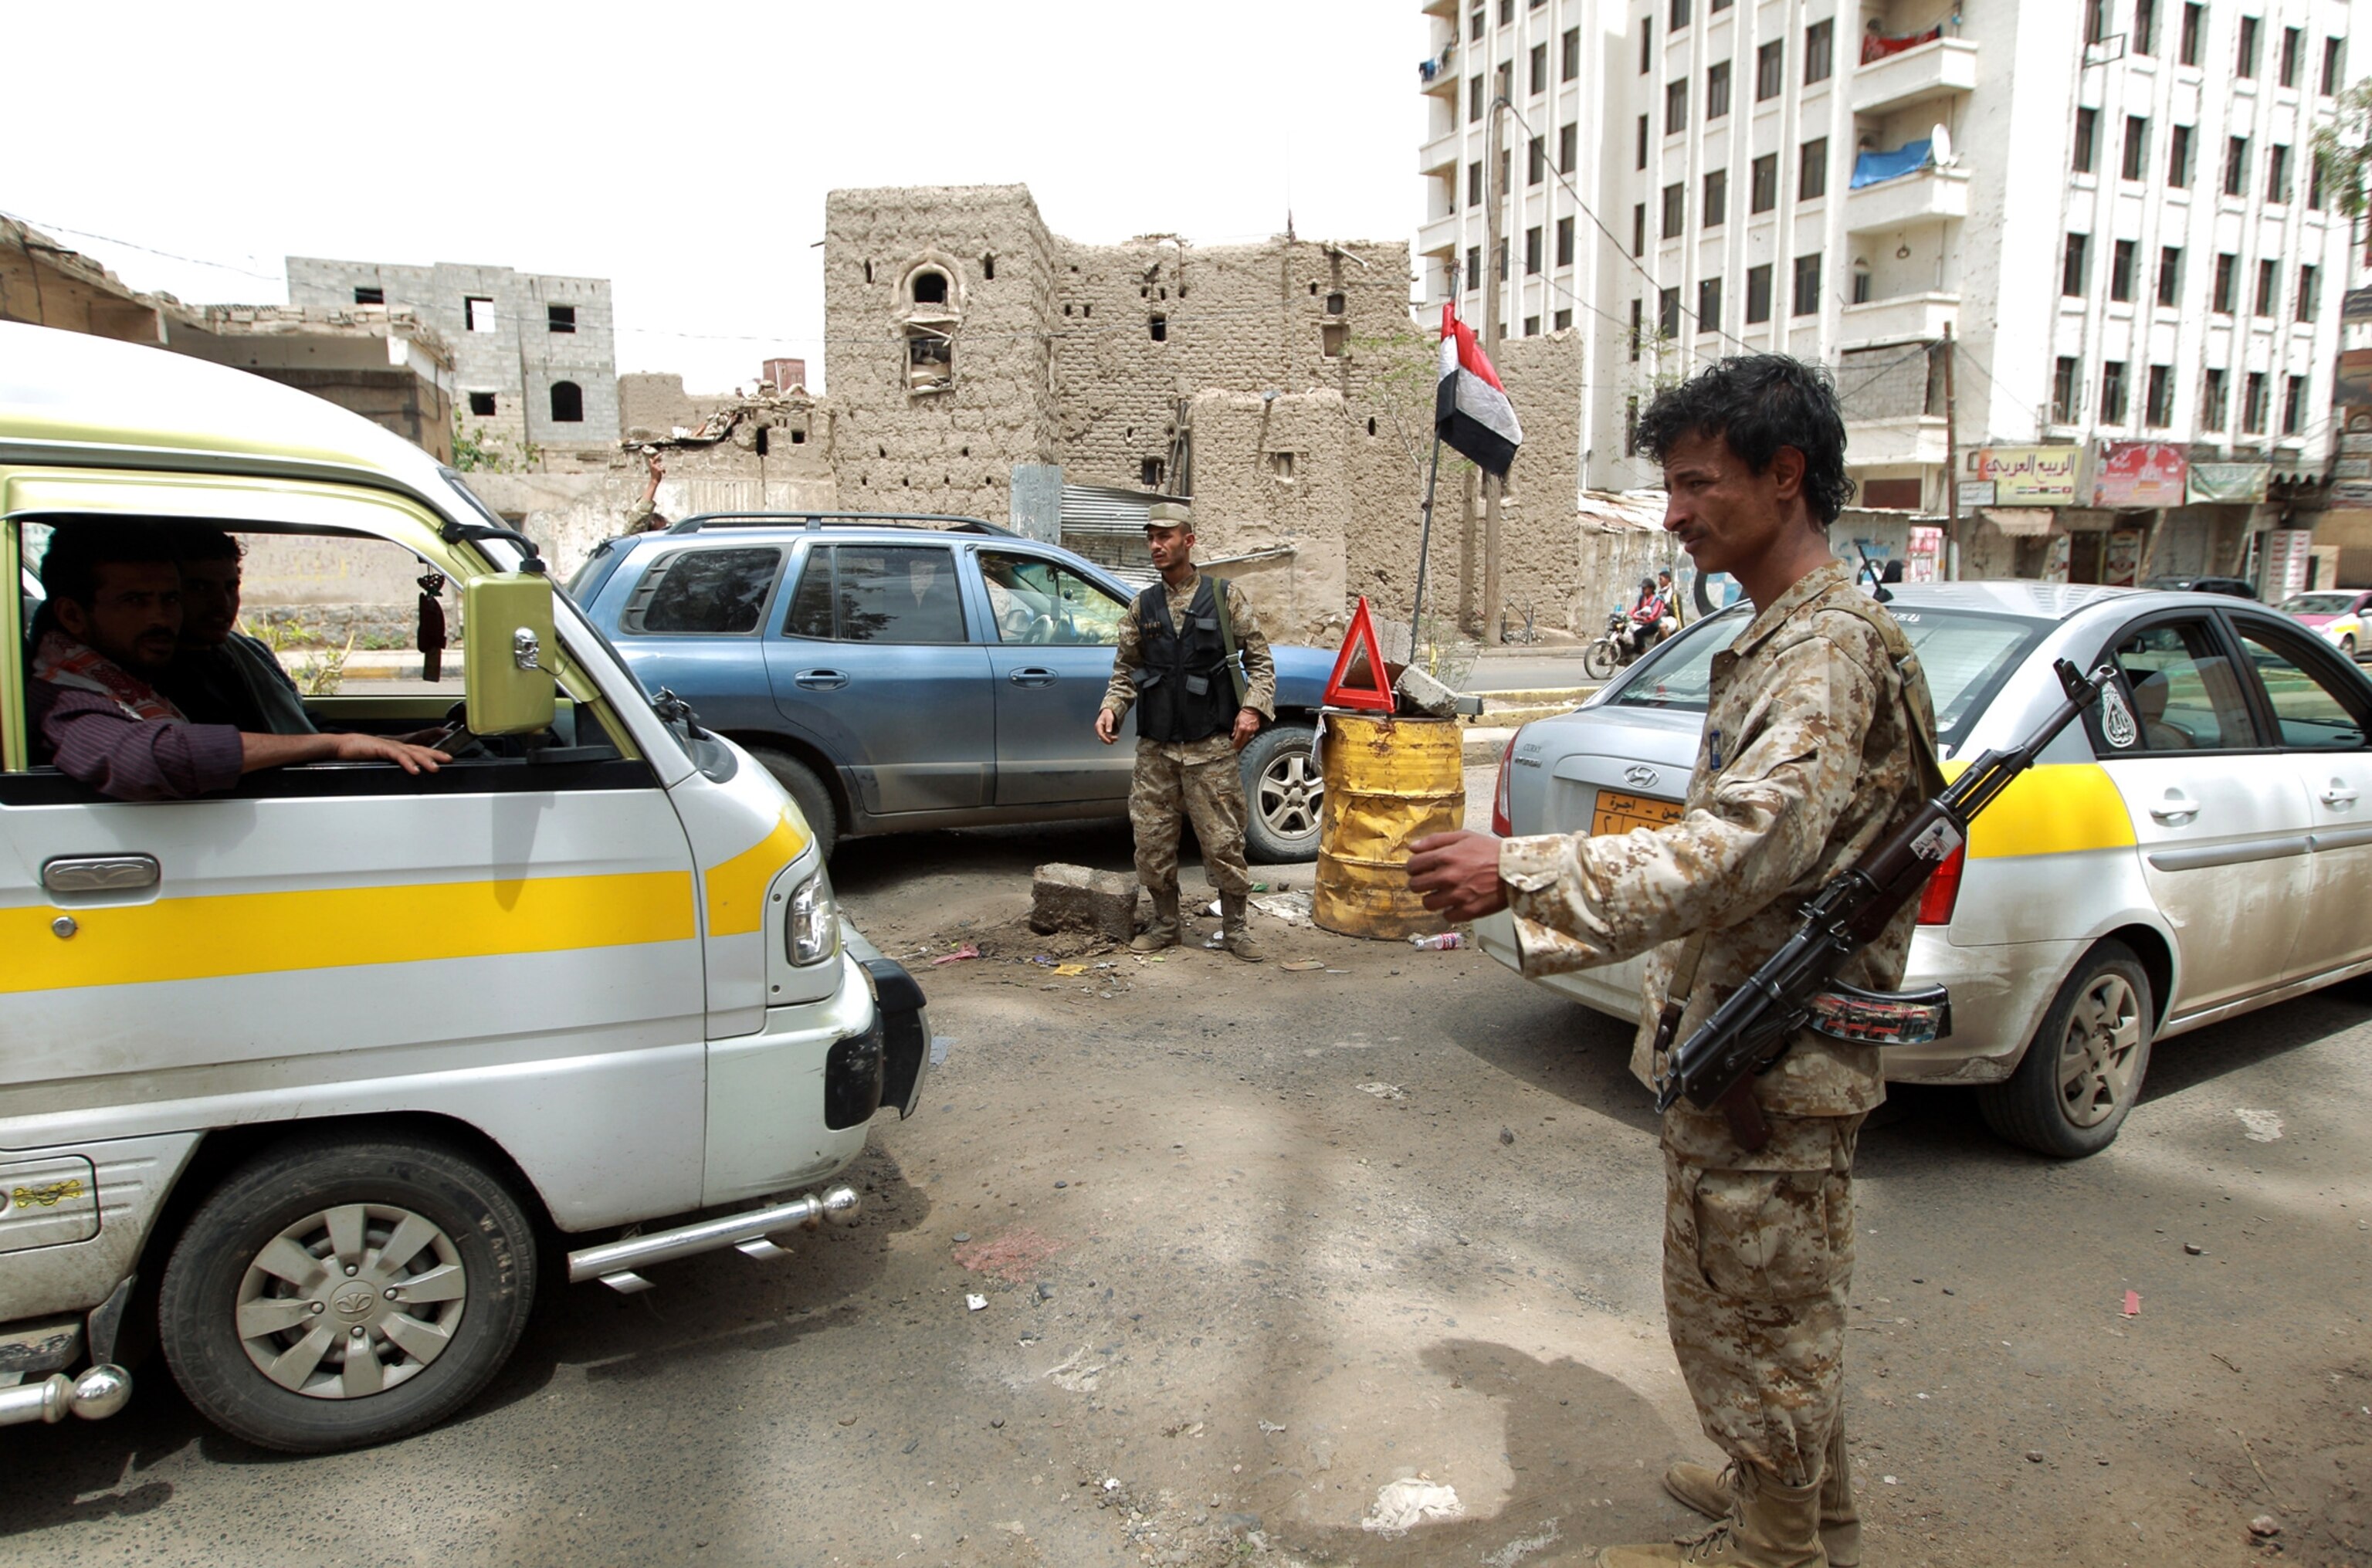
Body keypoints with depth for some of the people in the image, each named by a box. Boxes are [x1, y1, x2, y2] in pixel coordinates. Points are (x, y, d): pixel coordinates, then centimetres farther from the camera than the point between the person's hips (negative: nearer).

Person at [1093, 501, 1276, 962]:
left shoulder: (1225, 597, 3)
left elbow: (1260, 659, 4)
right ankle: (1165, 923, 22)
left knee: (1223, 841, -1)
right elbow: (1125, 668, 16)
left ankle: (1235, 927, 14)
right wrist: (1111, 708, -1)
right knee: (1151, 842, 5)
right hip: (1155, 748, 3)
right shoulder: (1143, 606, 12)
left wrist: (1253, 707, -11)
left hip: (1211, 746, -3)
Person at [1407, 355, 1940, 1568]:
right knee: (1781, 1306, 24)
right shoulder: (1779, 638, 13)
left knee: (1750, 1311, 7)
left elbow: (1735, 849, -35)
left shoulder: (1831, 652, -21)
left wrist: (1521, 874, -38)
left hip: (1768, 1059, -10)